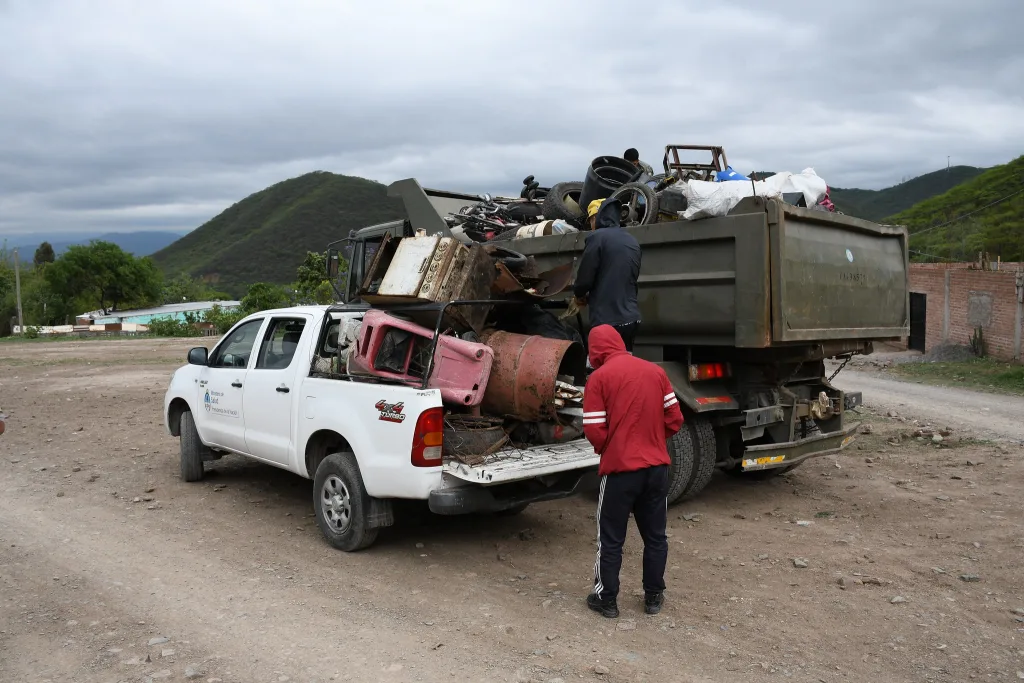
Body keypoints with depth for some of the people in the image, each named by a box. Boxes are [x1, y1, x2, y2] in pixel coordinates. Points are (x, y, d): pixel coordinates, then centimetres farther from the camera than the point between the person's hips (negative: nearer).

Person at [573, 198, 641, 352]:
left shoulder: (598, 237, -8)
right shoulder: (633, 241, 14)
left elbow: (585, 278, -10)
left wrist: (579, 295, 12)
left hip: (607, 320, -8)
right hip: (631, 317, 8)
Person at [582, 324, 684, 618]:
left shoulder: (599, 377, -9)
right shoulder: (655, 371, 4)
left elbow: (594, 431, -10)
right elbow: (675, 419, 5)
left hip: (619, 468, -4)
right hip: (656, 466, 4)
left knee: (611, 538, 10)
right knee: (655, 535, 17)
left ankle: (606, 599, 19)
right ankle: (653, 596, 27)